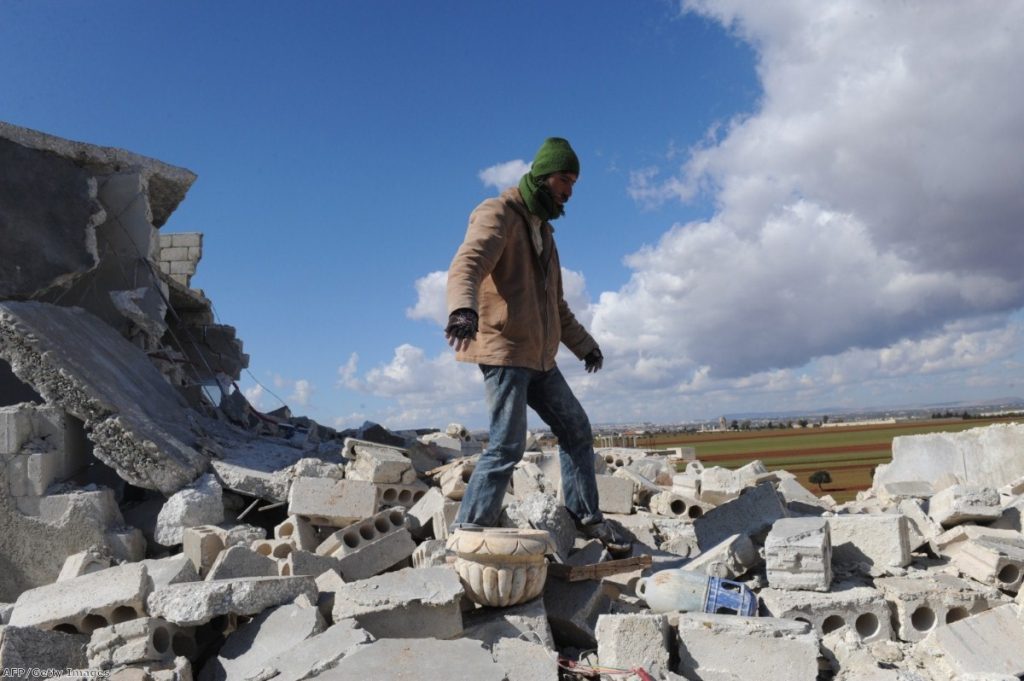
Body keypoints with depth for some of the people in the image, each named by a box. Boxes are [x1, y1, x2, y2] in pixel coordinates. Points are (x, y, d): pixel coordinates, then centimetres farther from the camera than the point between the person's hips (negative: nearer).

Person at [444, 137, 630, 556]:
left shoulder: (542, 228, 23)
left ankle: (586, 517, 23)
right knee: (507, 446, -12)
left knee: (576, 431, 11)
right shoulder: (498, 214, -5)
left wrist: (584, 344, 33)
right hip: (504, 350, -9)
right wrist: (463, 308, -45)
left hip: (540, 357, 9)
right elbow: (465, 265, -25)